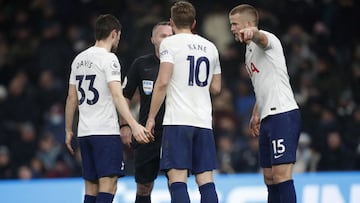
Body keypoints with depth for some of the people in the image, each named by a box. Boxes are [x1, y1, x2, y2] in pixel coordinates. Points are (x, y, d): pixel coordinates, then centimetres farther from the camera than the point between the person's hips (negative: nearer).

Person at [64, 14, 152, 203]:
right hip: (106, 131, -8)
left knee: (91, 188, 10)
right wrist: (134, 125, -27)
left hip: (84, 132, 8)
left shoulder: (79, 59, 14)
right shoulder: (108, 58, -8)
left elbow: (72, 98, 18)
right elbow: (117, 95, -20)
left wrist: (68, 131, 25)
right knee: (108, 186, -10)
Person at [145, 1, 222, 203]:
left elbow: (163, 82, -11)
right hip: (204, 121, 5)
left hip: (177, 120, -5)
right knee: (206, 180, 5)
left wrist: (151, 118, -6)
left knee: (178, 178, -8)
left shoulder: (170, 43, -2)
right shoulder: (210, 47, 15)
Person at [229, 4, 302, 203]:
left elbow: (261, 38, -34)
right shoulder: (250, 50, 23)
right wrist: (256, 114, 26)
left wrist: (251, 32, -57)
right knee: (269, 178, 10)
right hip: (268, 118, 10)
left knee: (281, 175, -15)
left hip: (283, 114, -10)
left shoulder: (267, 40, -7)